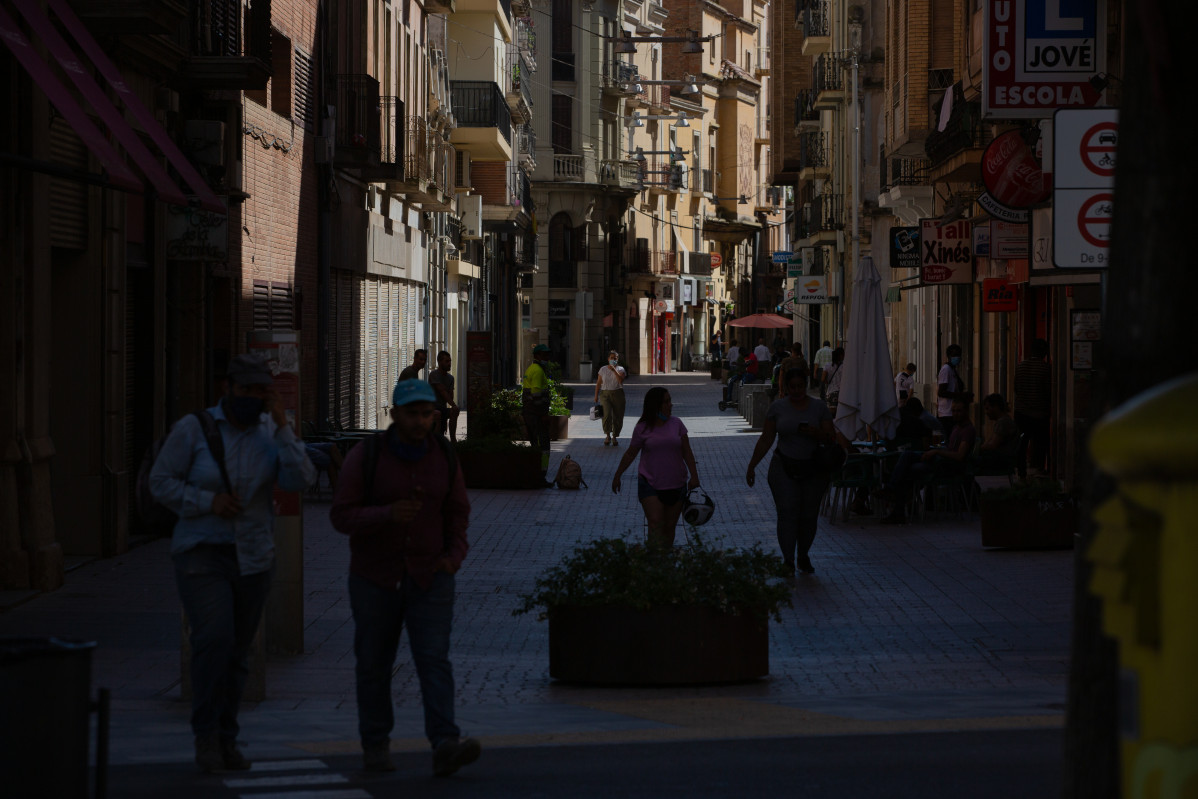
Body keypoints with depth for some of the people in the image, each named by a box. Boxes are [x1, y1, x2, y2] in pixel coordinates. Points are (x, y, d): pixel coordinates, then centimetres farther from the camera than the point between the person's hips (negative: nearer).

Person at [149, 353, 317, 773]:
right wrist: (208, 501, -17)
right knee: (214, 638, -20)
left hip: (253, 558, 4)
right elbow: (161, 481, -5)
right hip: (202, 552, -4)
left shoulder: (271, 432, 2)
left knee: (237, 651, 8)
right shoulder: (195, 429, -7)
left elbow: (300, 481, -12)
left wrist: (282, 427, -17)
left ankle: (226, 740, 19)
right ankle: (206, 735, -9)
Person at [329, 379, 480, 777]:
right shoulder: (365, 456, -11)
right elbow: (342, 516, -13)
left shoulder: (443, 456, -2)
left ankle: (445, 747, -24)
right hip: (375, 576, -1)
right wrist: (388, 514, -29)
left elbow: (457, 512, 10)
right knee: (374, 663, 8)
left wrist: (455, 555, -7)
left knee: (434, 659, -12)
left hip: (429, 577, 1)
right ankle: (375, 745, 24)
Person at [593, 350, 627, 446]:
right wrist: (596, 395, 10)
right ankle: (607, 435, -11)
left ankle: (615, 437, 16)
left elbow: (621, 380, -14)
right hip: (605, 394, 0)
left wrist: (614, 370, -20)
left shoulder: (620, 369, 5)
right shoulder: (603, 369, 10)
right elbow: (598, 383, 14)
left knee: (618, 416, 2)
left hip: (617, 394, 0)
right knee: (607, 414, -19)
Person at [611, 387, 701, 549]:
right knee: (655, 524, -14)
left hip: (676, 485, 3)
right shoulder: (643, 428, -3)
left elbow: (687, 452, 5)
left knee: (669, 526, 7)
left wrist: (694, 475, -5)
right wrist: (617, 476, 12)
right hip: (650, 485, -3)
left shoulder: (676, 424, 4)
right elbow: (630, 454, 7)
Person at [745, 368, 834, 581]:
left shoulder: (819, 407, 3)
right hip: (785, 468, -1)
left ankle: (803, 556, 25)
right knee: (787, 514, -12)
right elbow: (766, 439, 6)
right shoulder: (777, 407, 2)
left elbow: (831, 439, 3)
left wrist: (816, 433, -18)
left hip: (813, 470, 1)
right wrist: (751, 466, 5)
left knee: (809, 516, 5)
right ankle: (788, 561, -13)